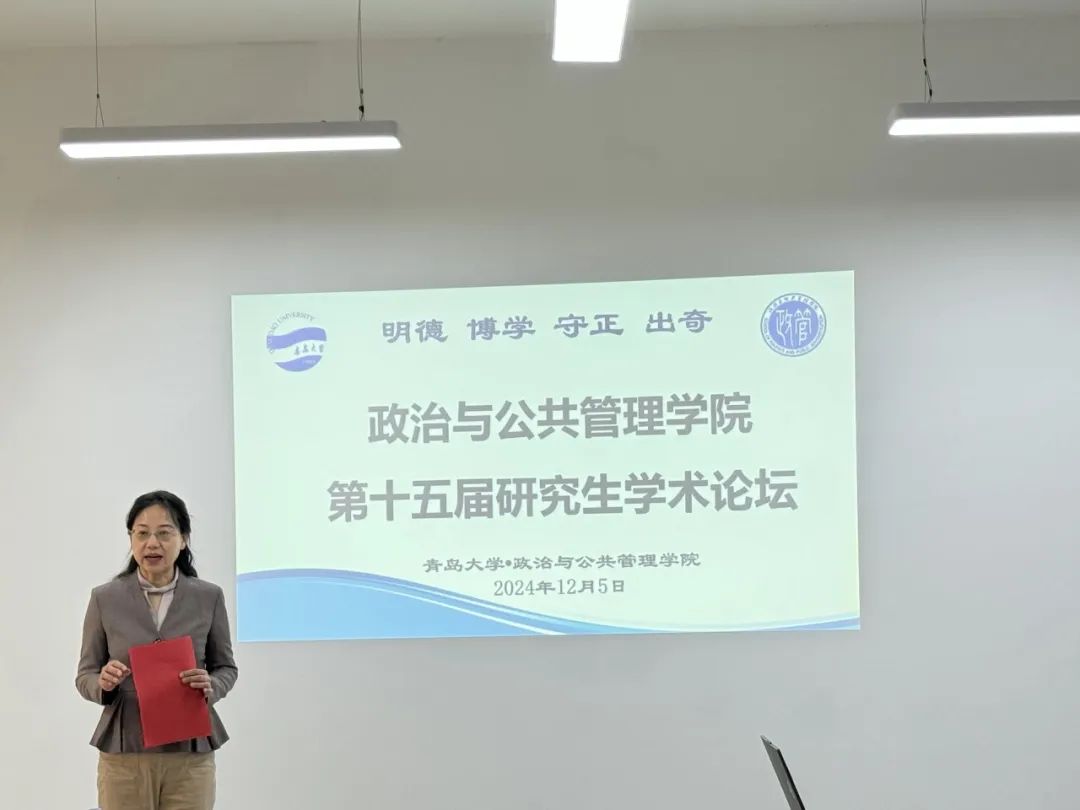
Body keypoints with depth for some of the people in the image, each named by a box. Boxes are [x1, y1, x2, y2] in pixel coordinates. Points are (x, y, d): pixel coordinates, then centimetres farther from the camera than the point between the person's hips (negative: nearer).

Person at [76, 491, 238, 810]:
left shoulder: (209, 597, 2)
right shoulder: (105, 598, 1)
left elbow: (226, 667, 11)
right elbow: (85, 675, 6)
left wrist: (211, 686, -11)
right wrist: (103, 682, -17)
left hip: (190, 756, 0)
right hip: (124, 757, 0)